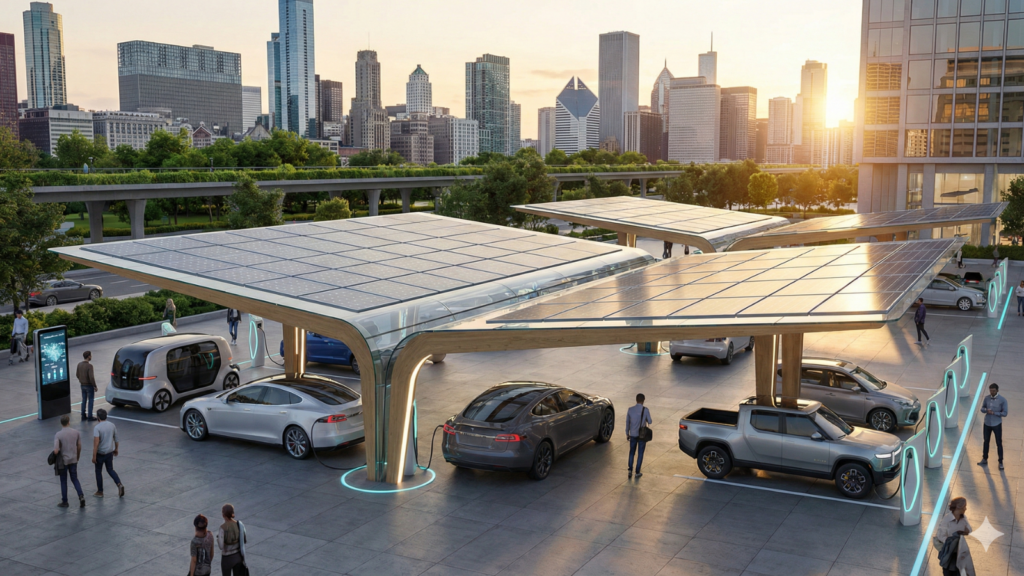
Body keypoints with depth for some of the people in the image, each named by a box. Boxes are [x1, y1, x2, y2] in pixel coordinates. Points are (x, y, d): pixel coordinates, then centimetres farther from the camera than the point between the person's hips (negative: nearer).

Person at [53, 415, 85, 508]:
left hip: (63, 461, -3)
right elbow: (79, 447, 3)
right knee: (75, 479, 15)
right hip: (73, 460, 3)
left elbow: (56, 451, -21)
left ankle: (64, 502, 18)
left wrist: (55, 456, 2)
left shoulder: (58, 435, -16)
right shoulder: (76, 432, -5)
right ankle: (81, 496, -4)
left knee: (63, 481, 11)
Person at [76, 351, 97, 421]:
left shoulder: (79, 364, -2)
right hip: (89, 386, -7)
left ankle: (83, 416, 23)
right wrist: (95, 386, -15)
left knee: (84, 400, 17)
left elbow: (77, 375, 8)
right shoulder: (89, 366, -25)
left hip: (83, 385, 7)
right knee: (90, 401, 4)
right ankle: (90, 417, 9)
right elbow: (91, 378, -27)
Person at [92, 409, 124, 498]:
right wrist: (116, 449, 21)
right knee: (110, 470, 17)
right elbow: (116, 439, 7)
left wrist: (94, 456, -16)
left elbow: (96, 444, -22)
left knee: (98, 472, 12)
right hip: (110, 452, 5)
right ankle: (119, 484, -4)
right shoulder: (112, 425, -2)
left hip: (100, 454, -5)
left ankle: (100, 492, 21)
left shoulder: (97, 428, -19)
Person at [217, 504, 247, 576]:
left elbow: (221, 546, -23)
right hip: (238, 556, 4)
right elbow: (244, 540, -1)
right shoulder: (240, 524, -10)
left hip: (227, 558, -4)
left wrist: (218, 538, -4)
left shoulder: (222, 528, -25)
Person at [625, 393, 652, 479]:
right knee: (640, 453, 8)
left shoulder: (630, 409, -5)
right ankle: (637, 473, 10)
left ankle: (630, 471, 8)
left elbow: (627, 423, 2)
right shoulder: (645, 410, -12)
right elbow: (649, 422, -3)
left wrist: (627, 434, 14)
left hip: (633, 434, 2)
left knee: (631, 452, 16)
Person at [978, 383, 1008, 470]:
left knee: (999, 443, 5)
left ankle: (1000, 462, 18)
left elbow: (1004, 413, -14)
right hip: (987, 423, 4)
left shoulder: (1002, 400, -15)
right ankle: (985, 460, 30)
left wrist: (993, 413, -25)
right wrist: (986, 410, -18)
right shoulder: (987, 398, -4)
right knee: (986, 442, 16)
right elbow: (982, 408, 5)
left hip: (997, 424, -4)